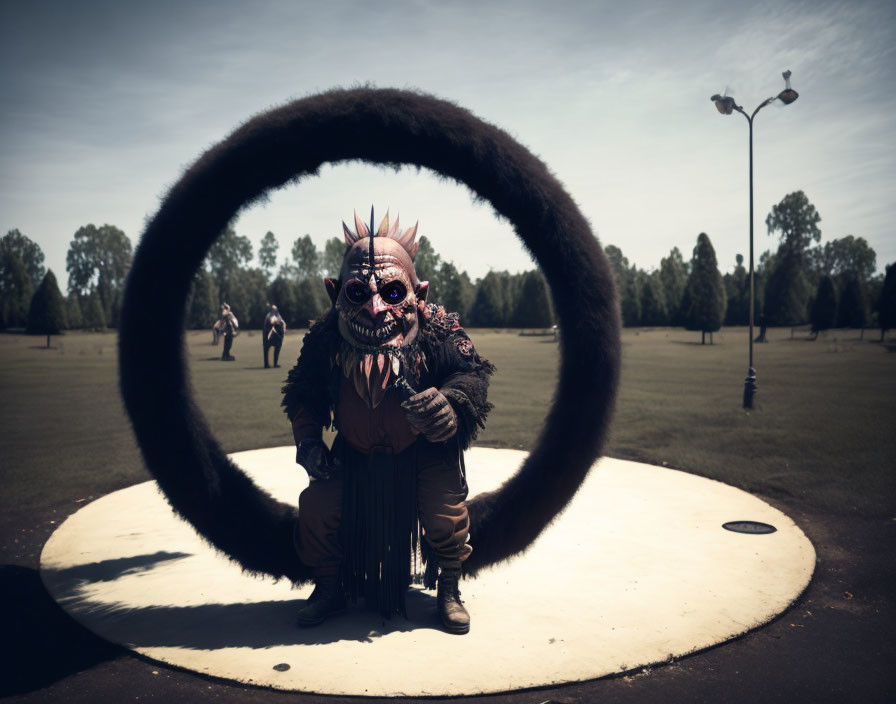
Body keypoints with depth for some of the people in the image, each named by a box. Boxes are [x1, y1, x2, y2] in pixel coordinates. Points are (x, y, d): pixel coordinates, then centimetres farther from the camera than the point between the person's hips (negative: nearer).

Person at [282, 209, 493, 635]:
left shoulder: (436, 329, -19)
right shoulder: (324, 339, -12)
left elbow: (472, 371, -15)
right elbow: (303, 394, 1)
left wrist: (451, 401, -37)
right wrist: (307, 441, -12)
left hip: (425, 451, -2)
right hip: (356, 454, 2)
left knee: (446, 510, -17)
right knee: (316, 505, -10)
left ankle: (448, 591, 15)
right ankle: (330, 589, 19)